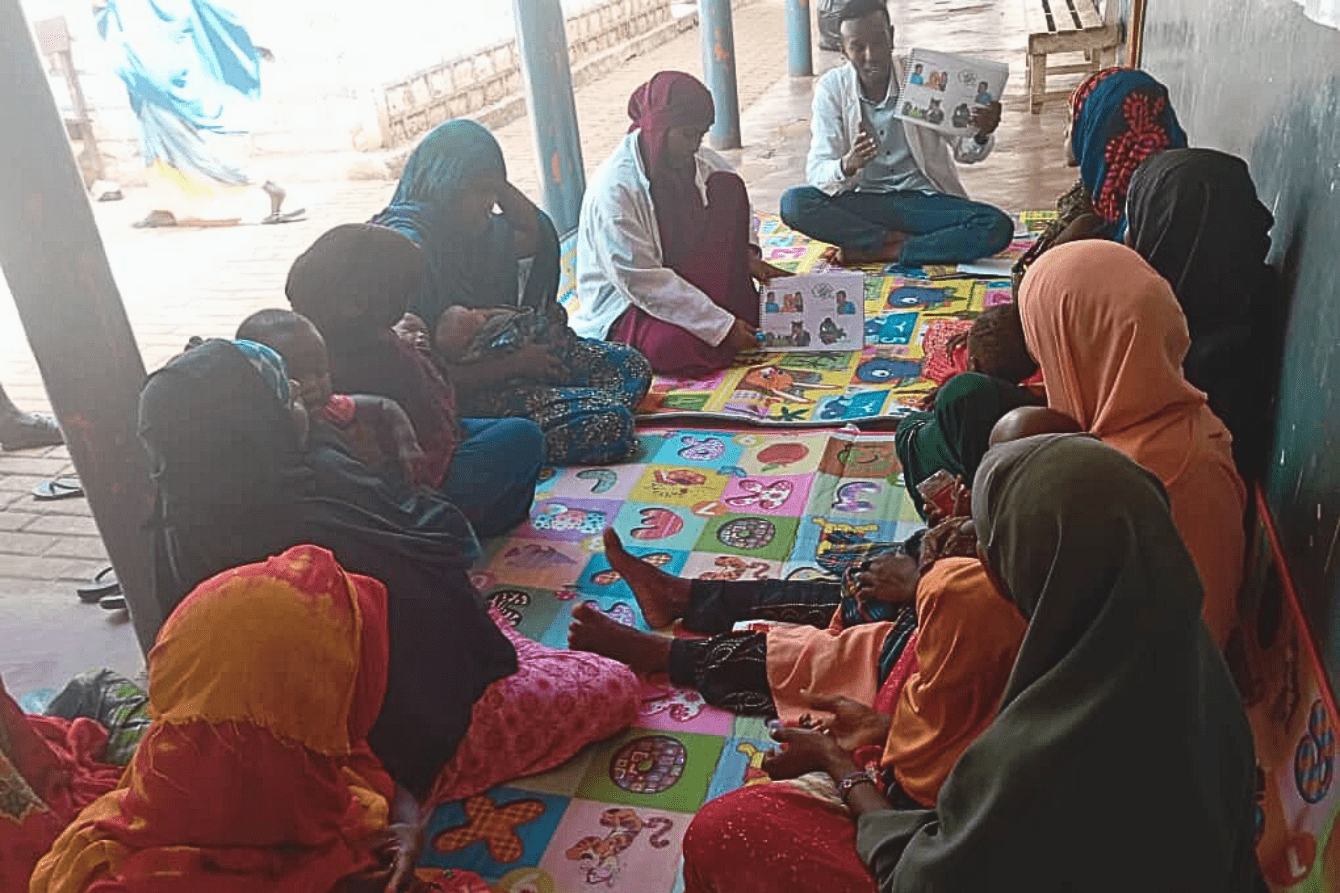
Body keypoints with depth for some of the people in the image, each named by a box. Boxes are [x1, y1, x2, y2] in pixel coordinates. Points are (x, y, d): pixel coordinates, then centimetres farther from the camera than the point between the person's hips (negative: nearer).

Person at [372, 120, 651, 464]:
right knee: (609, 422, -21)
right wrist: (513, 365, -17)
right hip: (465, 392, -10)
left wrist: (498, 184, 4)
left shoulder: (473, 228, 5)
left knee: (631, 365, 11)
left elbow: (536, 236, 20)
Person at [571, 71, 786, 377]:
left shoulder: (696, 161, -5)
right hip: (620, 303, -7)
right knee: (682, 346, -37)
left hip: (678, 278, 7)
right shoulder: (614, 188, -27)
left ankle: (743, 312, -6)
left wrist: (747, 252, -8)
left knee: (727, 187, -8)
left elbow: (738, 203, 13)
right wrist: (722, 326, -28)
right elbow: (641, 281, -29)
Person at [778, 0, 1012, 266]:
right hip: (863, 201, 0)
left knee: (998, 227, -26)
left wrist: (981, 136, -26)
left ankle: (878, 252, -20)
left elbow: (965, 152, 0)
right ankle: (899, 240, -19)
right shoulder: (831, 88, -6)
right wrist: (847, 166, -37)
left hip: (925, 201, 1)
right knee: (793, 203, -27)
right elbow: (817, 172, -12)